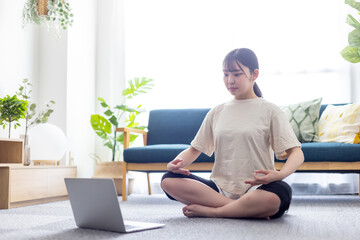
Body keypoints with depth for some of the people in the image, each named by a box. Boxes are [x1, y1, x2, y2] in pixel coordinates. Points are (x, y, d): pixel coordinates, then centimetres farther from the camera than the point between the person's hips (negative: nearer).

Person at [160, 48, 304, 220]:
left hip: (255, 189, -3)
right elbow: (194, 149, 18)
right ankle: (247, 210, -23)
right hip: (220, 188, 4)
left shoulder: (269, 111, 5)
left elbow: (296, 153, -3)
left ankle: (209, 211, -19)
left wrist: (279, 175, -25)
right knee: (168, 180, -19)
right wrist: (177, 162, -6)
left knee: (281, 192, -37)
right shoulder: (217, 112, 16)